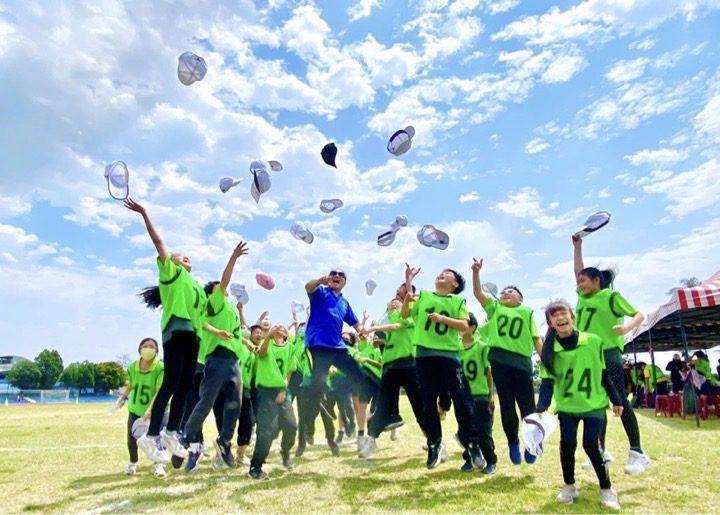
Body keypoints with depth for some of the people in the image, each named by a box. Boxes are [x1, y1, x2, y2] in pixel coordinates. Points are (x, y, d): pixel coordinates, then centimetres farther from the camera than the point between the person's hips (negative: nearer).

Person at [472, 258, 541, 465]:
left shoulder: (527, 312, 13)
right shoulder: (494, 307, 15)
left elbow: (536, 339, 9)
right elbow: (478, 293, 4)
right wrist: (476, 272, -8)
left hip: (521, 361, -1)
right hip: (499, 360, 1)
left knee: (527, 404, 4)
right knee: (506, 404, 7)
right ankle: (513, 444, 22)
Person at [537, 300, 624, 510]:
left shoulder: (594, 341, -9)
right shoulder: (549, 350, -9)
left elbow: (604, 375, 2)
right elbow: (547, 382, -8)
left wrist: (616, 400, 8)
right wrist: (541, 409, -19)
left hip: (594, 404, -1)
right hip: (567, 406, 1)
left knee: (591, 445, -6)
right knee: (567, 445, 1)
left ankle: (607, 490, 15)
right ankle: (569, 486, 23)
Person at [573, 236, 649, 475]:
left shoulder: (611, 296, -3)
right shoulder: (583, 297, 14)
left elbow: (639, 315, -6)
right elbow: (578, 270, 23)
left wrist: (626, 327, -27)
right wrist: (577, 246, 19)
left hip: (608, 355, -7)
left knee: (620, 401, -6)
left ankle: (638, 453, 2)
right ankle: (602, 451, 16)